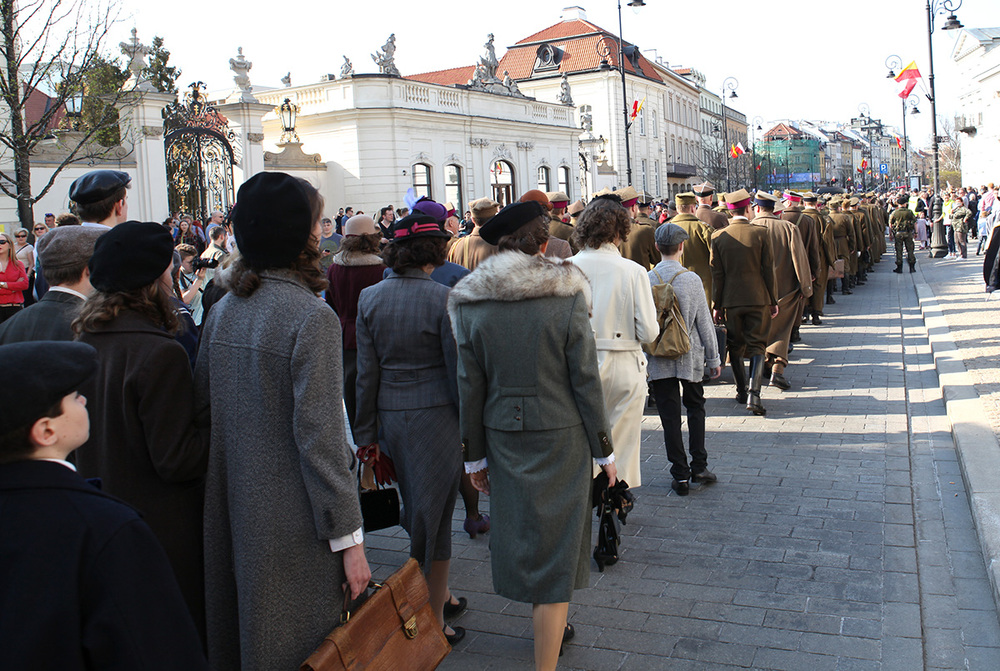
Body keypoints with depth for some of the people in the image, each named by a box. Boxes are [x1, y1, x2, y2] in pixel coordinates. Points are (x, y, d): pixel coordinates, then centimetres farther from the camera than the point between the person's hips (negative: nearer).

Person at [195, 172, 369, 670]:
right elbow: (319, 436, -21)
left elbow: (200, 403, 8)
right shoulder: (311, 317, -19)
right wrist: (349, 538, -16)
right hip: (292, 519, -7)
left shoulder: (222, 311, 3)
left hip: (231, 506, 7)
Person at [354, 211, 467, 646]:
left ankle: (440, 593, 37)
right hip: (436, 415, -5)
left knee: (417, 511, 21)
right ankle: (433, 623, 18)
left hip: (390, 418, 5)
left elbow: (367, 372, 4)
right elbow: (457, 370, -12)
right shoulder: (443, 299, -14)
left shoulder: (370, 298, 1)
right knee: (434, 516, 6)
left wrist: (366, 431, 10)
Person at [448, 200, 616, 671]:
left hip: (504, 438, 3)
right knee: (556, 546, 4)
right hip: (561, 437, -3)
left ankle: (549, 627, 41)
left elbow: (470, 388, 1)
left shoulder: (472, 305, -3)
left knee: (520, 532, 20)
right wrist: (604, 450, 2)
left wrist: (475, 455, 10)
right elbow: (586, 381, -8)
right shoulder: (566, 298, -10)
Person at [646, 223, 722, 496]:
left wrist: (642, 355, 10)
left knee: (670, 417, 6)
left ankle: (680, 475, 9)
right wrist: (713, 358, 5)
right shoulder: (691, 279, -8)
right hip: (689, 357, 0)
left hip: (658, 359, 1)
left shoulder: (645, 280, -6)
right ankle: (699, 466, 15)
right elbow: (704, 322, -3)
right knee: (695, 407, 18)